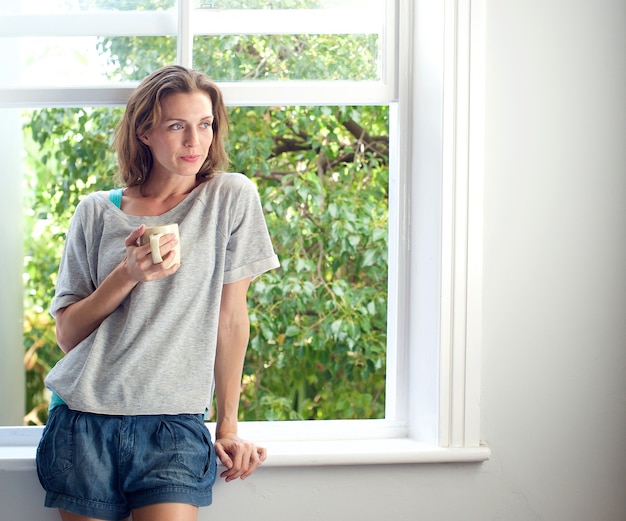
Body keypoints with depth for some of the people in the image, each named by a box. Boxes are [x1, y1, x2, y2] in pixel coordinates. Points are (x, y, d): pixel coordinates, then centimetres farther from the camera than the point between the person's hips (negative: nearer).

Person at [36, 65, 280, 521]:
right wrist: (127, 275, -10)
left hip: (175, 424, -2)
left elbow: (231, 318, 3)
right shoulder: (97, 213, 6)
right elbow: (67, 335, 5)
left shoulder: (231, 197, 1)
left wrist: (228, 427, 5)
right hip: (84, 423, 2)